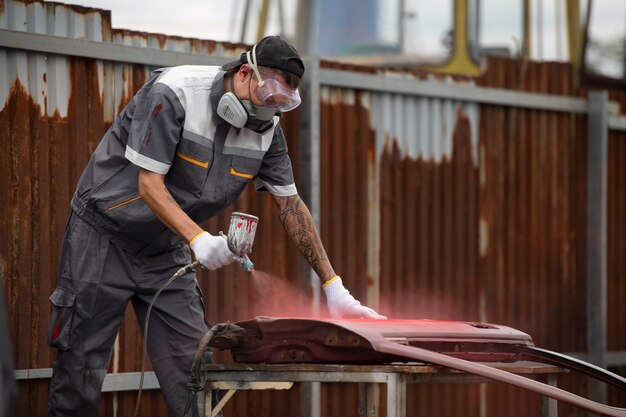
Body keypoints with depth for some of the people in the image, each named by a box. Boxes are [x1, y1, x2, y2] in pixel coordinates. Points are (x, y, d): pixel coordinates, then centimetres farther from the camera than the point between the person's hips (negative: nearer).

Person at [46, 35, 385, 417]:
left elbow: (291, 206, -1)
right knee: (82, 365, -4)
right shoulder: (172, 95, -24)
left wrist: (334, 287, -5)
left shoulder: (267, 129, -5)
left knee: (190, 369, -5)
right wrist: (199, 239, -39)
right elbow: (149, 185, -25)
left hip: (166, 250, 5)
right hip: (104, 237, -5)